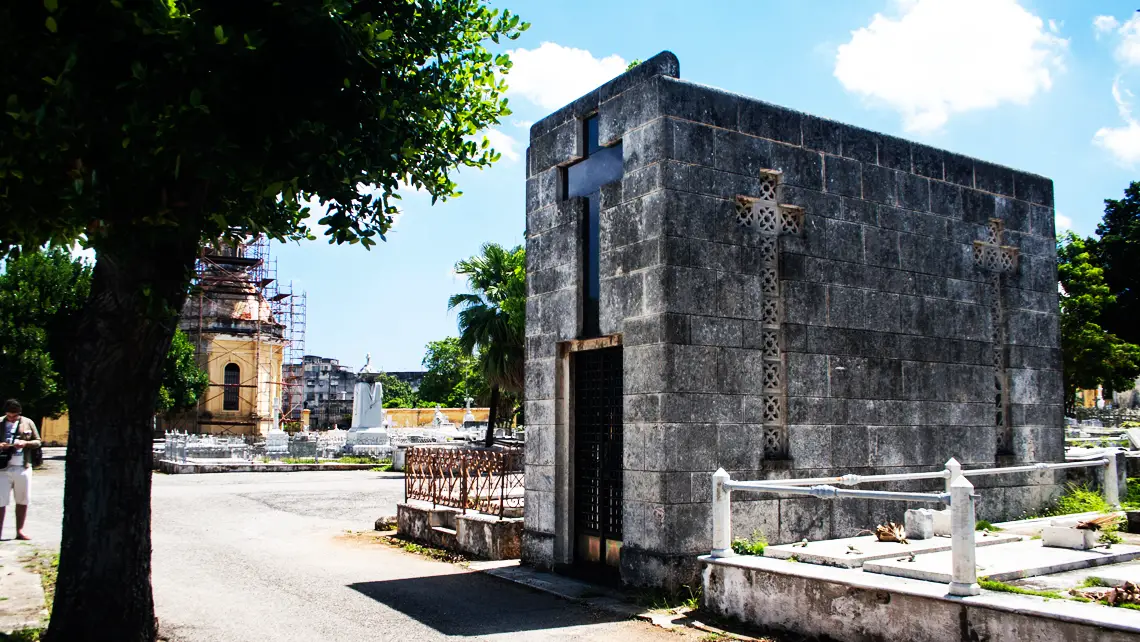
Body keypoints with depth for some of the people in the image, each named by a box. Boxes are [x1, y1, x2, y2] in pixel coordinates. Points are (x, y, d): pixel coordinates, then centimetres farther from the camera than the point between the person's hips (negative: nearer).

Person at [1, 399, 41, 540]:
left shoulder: (28, 423, 6)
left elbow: (38, 442, 9)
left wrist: (25, 443, -10)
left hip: (23, 468, 2)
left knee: (22, 501, 9)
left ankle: (20, 531, 20)